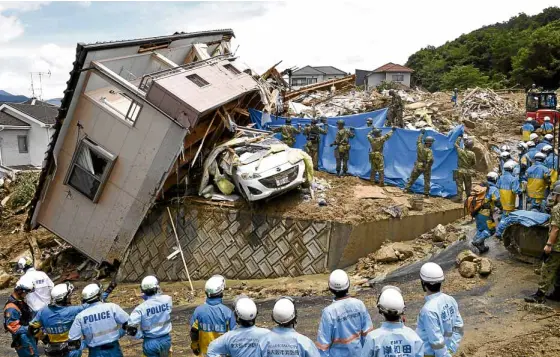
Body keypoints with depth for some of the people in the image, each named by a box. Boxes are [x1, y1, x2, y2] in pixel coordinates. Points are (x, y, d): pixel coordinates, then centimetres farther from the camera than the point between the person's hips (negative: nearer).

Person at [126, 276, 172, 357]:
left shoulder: (141, 308, -19)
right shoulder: (167, 299, -12)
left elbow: (130, 328, -22)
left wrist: (141, 335, -7)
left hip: (150, 342, -2)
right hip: (166, 339, 3)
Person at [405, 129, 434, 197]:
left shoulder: (420, 147, -10)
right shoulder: (429, 151, -23)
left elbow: (419, 141, 12)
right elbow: (431, 160, -31)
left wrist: (421, 133, 26)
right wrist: (429, 165, -10)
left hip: (418, 166, 4)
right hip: (426, 167, -4)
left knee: (412, 178, 17)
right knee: (427, 181, 10)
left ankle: (406, 189, 21)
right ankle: (426, 193, 13)